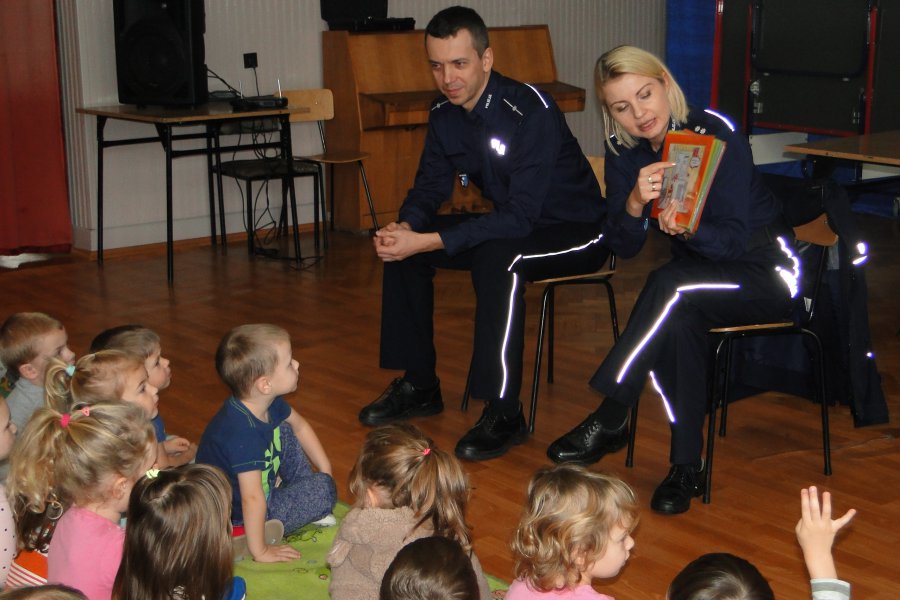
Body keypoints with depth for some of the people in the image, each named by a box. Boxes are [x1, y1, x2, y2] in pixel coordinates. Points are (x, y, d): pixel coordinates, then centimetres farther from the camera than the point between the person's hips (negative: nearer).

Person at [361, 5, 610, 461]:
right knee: (400, 246, -3)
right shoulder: (444, 114, -4)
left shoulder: (531, 110, -28)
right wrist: (406, 227, -22)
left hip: (576, 232, -8)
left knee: (497, 258, -37)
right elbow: (430, 187, 3)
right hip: (511, 223, 8)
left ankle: (504, 413, -26)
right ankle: (419, 386, 9)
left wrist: (427, 242, -37)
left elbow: (519, 216, -33)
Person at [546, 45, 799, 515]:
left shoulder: (715, 133, -19)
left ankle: (609, 421, -27)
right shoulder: (624, 152, -3)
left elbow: (734, 239, -21)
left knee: (670, 286, -33)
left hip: (768, 271, -4)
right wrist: (635, 203, -30)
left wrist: (686, 229, -42)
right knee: (678, 319, -32)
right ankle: (687, 468, -26)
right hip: (701, 271, 4)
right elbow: (622, 247, -9)